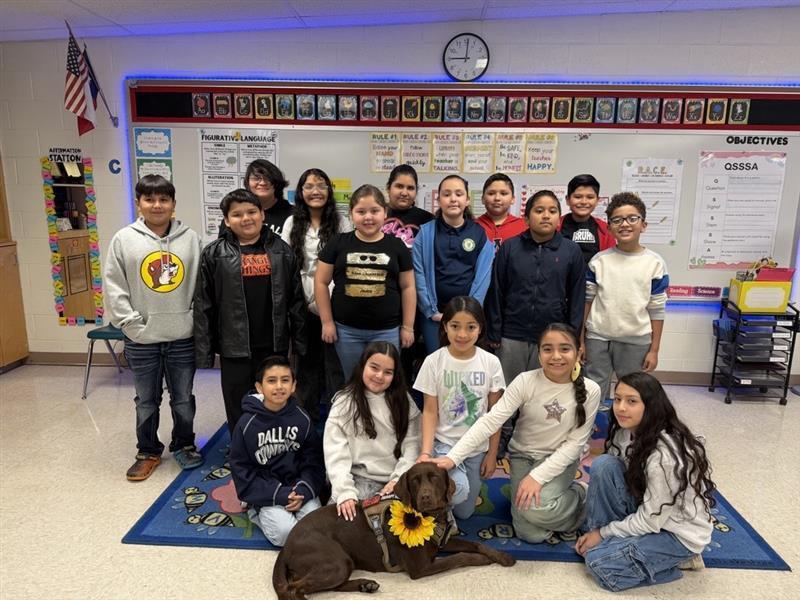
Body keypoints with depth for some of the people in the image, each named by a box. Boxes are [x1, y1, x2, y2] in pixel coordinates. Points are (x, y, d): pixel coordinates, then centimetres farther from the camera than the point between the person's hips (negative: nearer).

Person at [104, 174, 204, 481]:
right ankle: (148, 452, 33)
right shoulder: (124, 239, -2)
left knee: (183, 399, 14)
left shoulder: (190, 238, -1)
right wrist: (131, 323, -8)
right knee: (146, 401, 15)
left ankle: (184, 444, 35)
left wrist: (196, 320, -5)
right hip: (141, 340, 0)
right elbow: (114, 287, -2)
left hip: (183, 337, 0)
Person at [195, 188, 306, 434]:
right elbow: (203, 306, -3)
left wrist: (299, 340, 3)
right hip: (235, 348, -1)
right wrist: (204, 351, -6)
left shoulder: (280, 249, 3)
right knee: (239, 413, 11)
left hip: (275, 345, 2)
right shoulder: (214, 254, -3)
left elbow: (296, 299, 5)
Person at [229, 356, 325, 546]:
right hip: (266, 493, -2)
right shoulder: (247, 424, -10)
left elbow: (314, 460, 2)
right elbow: (241, 470, -7)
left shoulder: (302, 419, -3)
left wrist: (303, 490, -17)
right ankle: (258, 512, 5)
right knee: (285, 533, -23)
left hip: (299, 487, 2)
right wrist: (278, 495, -16)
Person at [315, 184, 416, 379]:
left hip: (386, 330, 0)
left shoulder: (396, 246, 0)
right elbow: (321, 282, 2)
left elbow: (407, 287, 4)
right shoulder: (338, 243, -1)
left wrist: (408, 326, 2)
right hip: (346, 329, 0)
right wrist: (327, 322, -1)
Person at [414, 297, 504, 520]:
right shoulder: (433, 361, -12)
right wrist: (425, 452, -18)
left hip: (478, 447, 2)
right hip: (444, 443, -2)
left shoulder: (491, 362, -8)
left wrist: (492, 454, 1)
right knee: (459, 490, -29)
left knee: (464, 512, 10)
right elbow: (430, 411, -8)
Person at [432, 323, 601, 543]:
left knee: (536, 509, -29)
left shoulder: (590, 391, -15)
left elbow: (575, 442, -12)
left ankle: (577, 495, 4)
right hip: (523, 456, 1)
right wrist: (452, 458, -34)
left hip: (560, 460, 0)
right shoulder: (525, 381, -18)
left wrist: (538, 476, -23)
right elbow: (491, 420, -24)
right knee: (530, 534, -12)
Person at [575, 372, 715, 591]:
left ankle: (676, 556, 1)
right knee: (603, 464, -17)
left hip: (678, 531, -7)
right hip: (646, 511, 7)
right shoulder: (625, 433, -9)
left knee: (598, 560, -17)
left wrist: (603, 533, -12)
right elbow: (607, 475, 1)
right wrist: (597, 530, -7)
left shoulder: (664, 455, -32)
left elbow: (650, 521, -24)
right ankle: (612, 538, -3)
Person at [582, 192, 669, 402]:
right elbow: (586, 301, 3)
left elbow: (657, 310, -1)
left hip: (636, 342, 0)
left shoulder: (655, 263, -3)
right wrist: (580, 340, 2)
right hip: (598, 338, 0)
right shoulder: (599, 260, -1)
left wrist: (654, 350, -1)